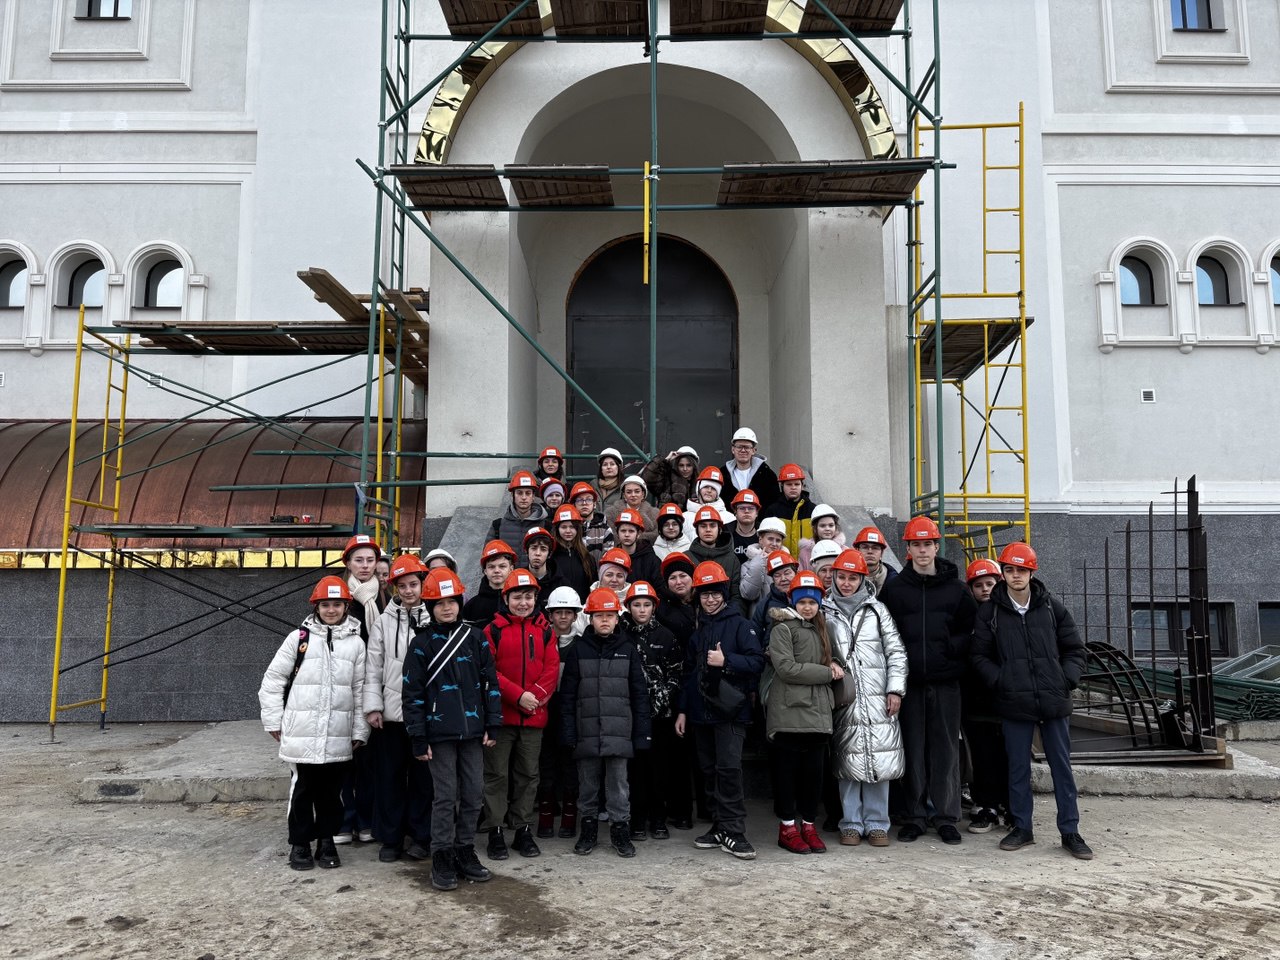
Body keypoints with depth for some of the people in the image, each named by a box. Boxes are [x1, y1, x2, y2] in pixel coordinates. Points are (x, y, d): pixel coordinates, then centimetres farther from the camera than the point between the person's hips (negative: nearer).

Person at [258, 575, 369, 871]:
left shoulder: (356, 642, 5)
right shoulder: (299, 638, -1)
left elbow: (360, 689, 7)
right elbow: (273, 680, 3)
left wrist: (359, 731, 6)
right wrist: (274, 722, 2)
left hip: (339, 736, 2)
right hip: (302, 733, -2)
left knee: (332, 790, 9)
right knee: (303, 788, 6)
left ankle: (326, 841, 23)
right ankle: (299, 844, 20)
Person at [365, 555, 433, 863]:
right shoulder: (384, 622, 5)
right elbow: (373, 667, 4)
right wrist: (373, 706, -2)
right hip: (391, 712, 1)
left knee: (423, 776, 7)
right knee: (389, 776, 8)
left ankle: (420, 837, 20)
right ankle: (390, 838, 20)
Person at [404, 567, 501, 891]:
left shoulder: (475, 638, 6)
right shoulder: (422, 643, -2)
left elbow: (490, 682, 9)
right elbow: (412, 693, -3)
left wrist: (492, 725, 5)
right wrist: (418, 738, -7)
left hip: (472, 731, 3)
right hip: (439, 732, -3)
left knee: (473, 794, 8)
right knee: (445, 796, 0)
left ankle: (465, 851, 22)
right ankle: (442, 857, 13)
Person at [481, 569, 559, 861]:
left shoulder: (545, 631, 7)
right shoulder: (493, 630, -3)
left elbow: (552, 668, 2)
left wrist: (536, 694, -14)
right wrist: (518, 695, -17)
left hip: (534, 715, 3)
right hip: (500, 715, -3)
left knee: (528, 774, 12)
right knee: (497, 774, 4)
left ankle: (523, 830, 23)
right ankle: (495, 832, 14)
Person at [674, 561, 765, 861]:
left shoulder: (739, 625, -1)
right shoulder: (696, 631, 16)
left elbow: (757, 661, -10)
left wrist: (726, 661, -21)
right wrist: (683, 710, 17)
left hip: (730, 710, -6)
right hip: (701, 712, 6)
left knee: (729, 768, -12)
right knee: (709, 770, 9)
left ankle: (733, 831, -6)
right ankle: (720, 827, 18)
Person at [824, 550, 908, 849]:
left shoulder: (877, 609, 9)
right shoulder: (824, 611, 7)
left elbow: (896, 651, 7)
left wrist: (895, 689, 1)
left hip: (878, 698, 1)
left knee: (880, 760, 0)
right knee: (848, 760, 2)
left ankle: (876, 823, 12)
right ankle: (851, 823, 14)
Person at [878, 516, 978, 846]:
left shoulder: (955, 588, 7)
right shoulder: (894, 588, 6)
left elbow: (972, 630, 7)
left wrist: (953, 648, -10)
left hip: (945, 681, 0)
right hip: (909, 681, 0)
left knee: (946, 748, 4)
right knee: (913, 748, 5)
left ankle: (946, 816, 14)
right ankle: (914, 815, 14)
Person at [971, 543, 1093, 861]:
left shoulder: (1052, 607, 4)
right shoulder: (990, 612, 1)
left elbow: (1075, 651, 9)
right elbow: (980, 656, 5)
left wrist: (1066, 680, -4)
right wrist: (1000, 681, -8)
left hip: (1054, 702, 1)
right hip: (1014, 703, -1)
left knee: (1062, 766, 7)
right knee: (1018, 767, 8)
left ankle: (1070, 831, 17)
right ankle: (1022, 827, 21)